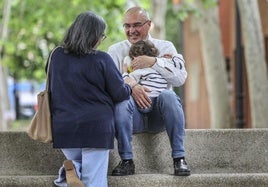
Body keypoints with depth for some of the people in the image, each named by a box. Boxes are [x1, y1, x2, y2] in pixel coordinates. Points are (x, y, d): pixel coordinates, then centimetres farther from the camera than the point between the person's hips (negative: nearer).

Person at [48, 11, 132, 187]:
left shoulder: (56, 56, 2)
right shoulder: (101, 59, -11)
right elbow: (120, 94, -4)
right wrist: (130, 87, 18)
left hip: (62, 127, 4)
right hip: (96, 126, -4)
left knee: (77, 159, 26)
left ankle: (73, 169, -6)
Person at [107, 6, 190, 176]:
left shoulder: (165, 47, 12)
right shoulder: (116, 51, 12)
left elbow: (181, 78, -3)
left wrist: (153, 62, -13)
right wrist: (131, 87, -23)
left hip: (159, 114, 0)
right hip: (134, 114, 0)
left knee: (168, 96, -32)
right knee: (121, 100, -32)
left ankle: (179, 158, -28)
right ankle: (126, 161, -28)